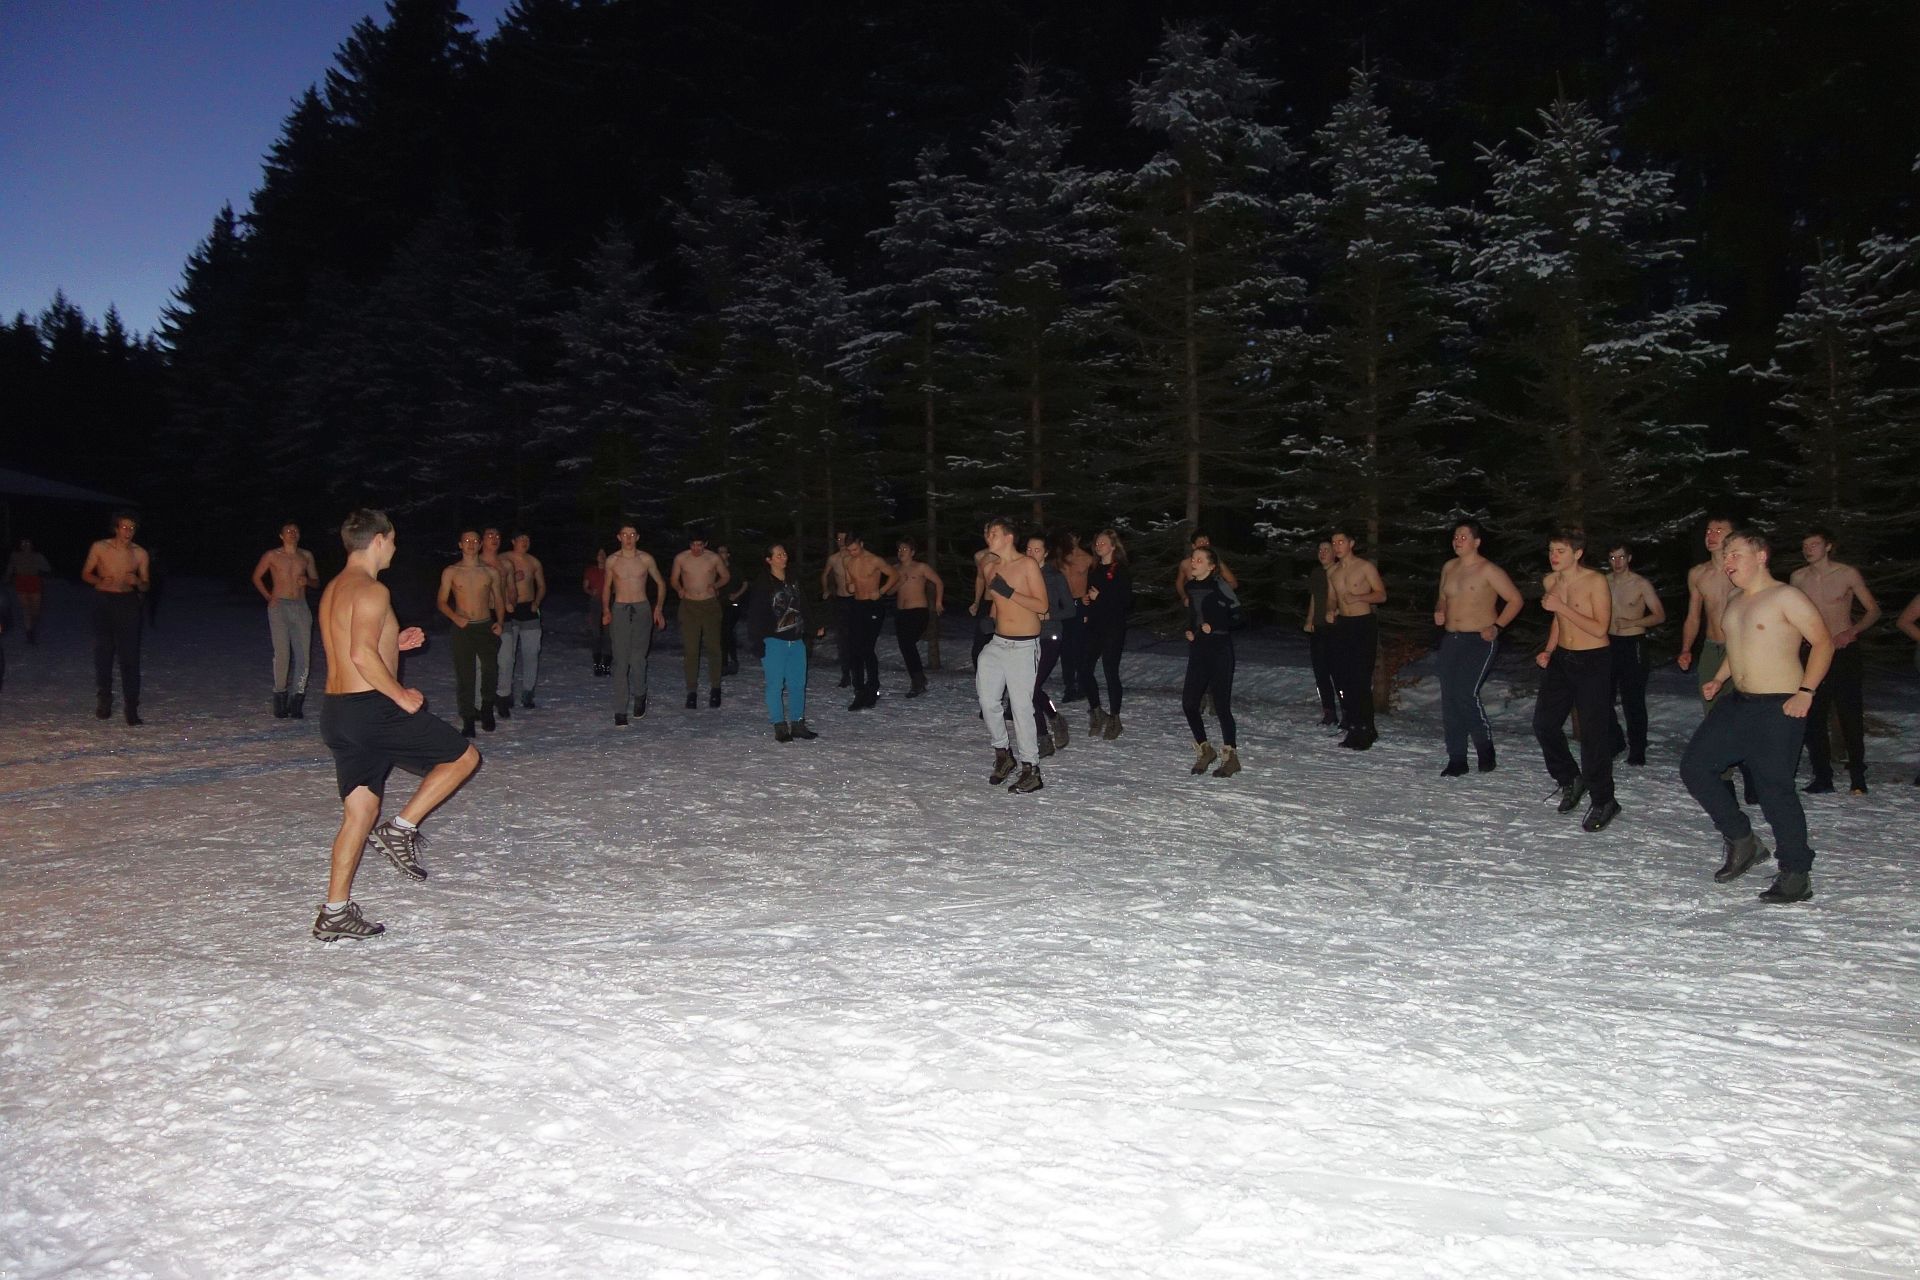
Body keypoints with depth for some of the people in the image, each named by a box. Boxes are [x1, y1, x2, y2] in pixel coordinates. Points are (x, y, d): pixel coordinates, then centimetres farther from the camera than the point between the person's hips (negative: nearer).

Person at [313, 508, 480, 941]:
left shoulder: (333, 590, 17)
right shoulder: (372, 590, -13)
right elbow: (362, 655, -24)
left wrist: (392, 643, 21)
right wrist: (402, 696, -15)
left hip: (336, 710, 9)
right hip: (371, 708, -9)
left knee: (360, 812, 12)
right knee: (464, 756, 5)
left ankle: (335, 913, 12)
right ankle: (401, 828, -1)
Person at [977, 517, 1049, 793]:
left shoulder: (1028, 565, -8)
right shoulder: (990, 568, 11)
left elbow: (1042, 605, -13)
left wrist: (1009, 592, -19)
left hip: (1023, 647, -6)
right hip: (997, 644, 6)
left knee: (1022, 707, -7)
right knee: (987, 700, -1)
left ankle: (1030, 770, 0)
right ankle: (1002, 754, 18)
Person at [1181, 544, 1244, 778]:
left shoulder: (1219, 585, -11)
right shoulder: (1190, 587, 10)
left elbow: (1237, 613, -10)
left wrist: (1215, 627, -13)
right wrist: (1189, 630, 7)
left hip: (1219, 650, -7)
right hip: (1198, 650, 7)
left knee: (1221, 705, -5)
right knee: (1188, 702, 1)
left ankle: (1231, 756, 7)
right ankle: (1204, 750, 18)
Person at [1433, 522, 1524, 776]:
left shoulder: (1489, 570, -8)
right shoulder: (1448, 568, 12)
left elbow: (1516, 599, -5)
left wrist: (1497, 626, -11)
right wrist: (1439, 611, 5)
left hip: (1480, 641, -7)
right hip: (1451, 639, 7)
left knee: (1466, 693, -19)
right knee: (1449, 698, 3)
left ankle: (1485, 746, 4)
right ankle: (1456, 760, 10)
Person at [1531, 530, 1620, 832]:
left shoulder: (1596, 581, -15)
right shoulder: (1550, 582, 5)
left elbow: (1600, 629, -20)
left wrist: (1562, 607, -23)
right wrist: (1548, 650, 9)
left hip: (1593, 663, -7)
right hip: (1561, 660, 7)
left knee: (1593, 733, -5)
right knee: (1544, 723, 6)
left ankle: (1603, 801, 6)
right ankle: (1570, 779, 27)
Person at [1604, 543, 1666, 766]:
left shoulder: (1641, 585, -5)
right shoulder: (1603, 582, 6)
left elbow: (1660, 615, -5)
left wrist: (1632, 623, -18)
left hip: (1633, 645, -4)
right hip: (1608, 643, 4)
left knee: (1633, 701, -2)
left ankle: (1637, 751, 6)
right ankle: (1615, 741, 24)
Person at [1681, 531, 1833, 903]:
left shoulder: (1786, 597, -9)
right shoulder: (1735, 603, 15)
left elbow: (1823, 642, -11)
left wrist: (1805, 691, -19)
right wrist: (1719, 679, 12)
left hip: (1778, 708, -8)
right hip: (1736, 703, 9)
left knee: (1775, 789, -8)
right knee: (1694, 767, 3)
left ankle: (1797, 875, 5)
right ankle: (1742, 841, 16)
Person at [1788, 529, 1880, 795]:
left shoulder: (1848, 574, -4)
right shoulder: (1797, 578, 5)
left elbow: (1873, 611, 0)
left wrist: (1852, 631, -15)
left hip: (1844, 651, -3)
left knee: (1850, 715, -3)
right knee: (1812, 718, 0)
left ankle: (1857, 777, 6)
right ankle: (1822, 777, 8)